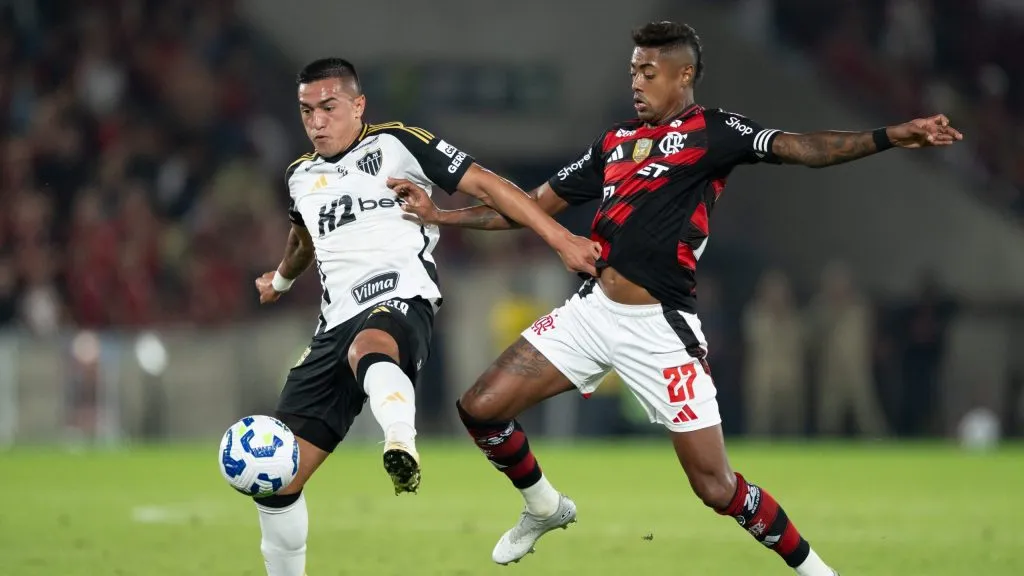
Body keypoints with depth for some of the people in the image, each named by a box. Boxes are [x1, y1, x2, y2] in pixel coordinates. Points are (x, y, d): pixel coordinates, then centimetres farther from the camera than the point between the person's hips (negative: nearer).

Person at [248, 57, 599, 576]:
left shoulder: (395, 144, 3)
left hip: (399, 299, -6)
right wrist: (281, 280, 65)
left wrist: (561, 240, -9)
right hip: (338, 320, 6)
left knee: (368, 349, -46)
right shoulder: (300, 176, 22)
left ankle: (402, 446, -75)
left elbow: (485, 186, -1)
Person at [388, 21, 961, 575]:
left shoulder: (713, 131, -3)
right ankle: (545, 508, 28)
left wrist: (889, 137, -33)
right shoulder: (615, 141, 15)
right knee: (481, 409, 2)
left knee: (717, 485, -8)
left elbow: (799, 148, -18)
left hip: (660, 328, -6)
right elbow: (534, 205, 21)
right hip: (593, 311, 6)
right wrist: (438, 215, 16)